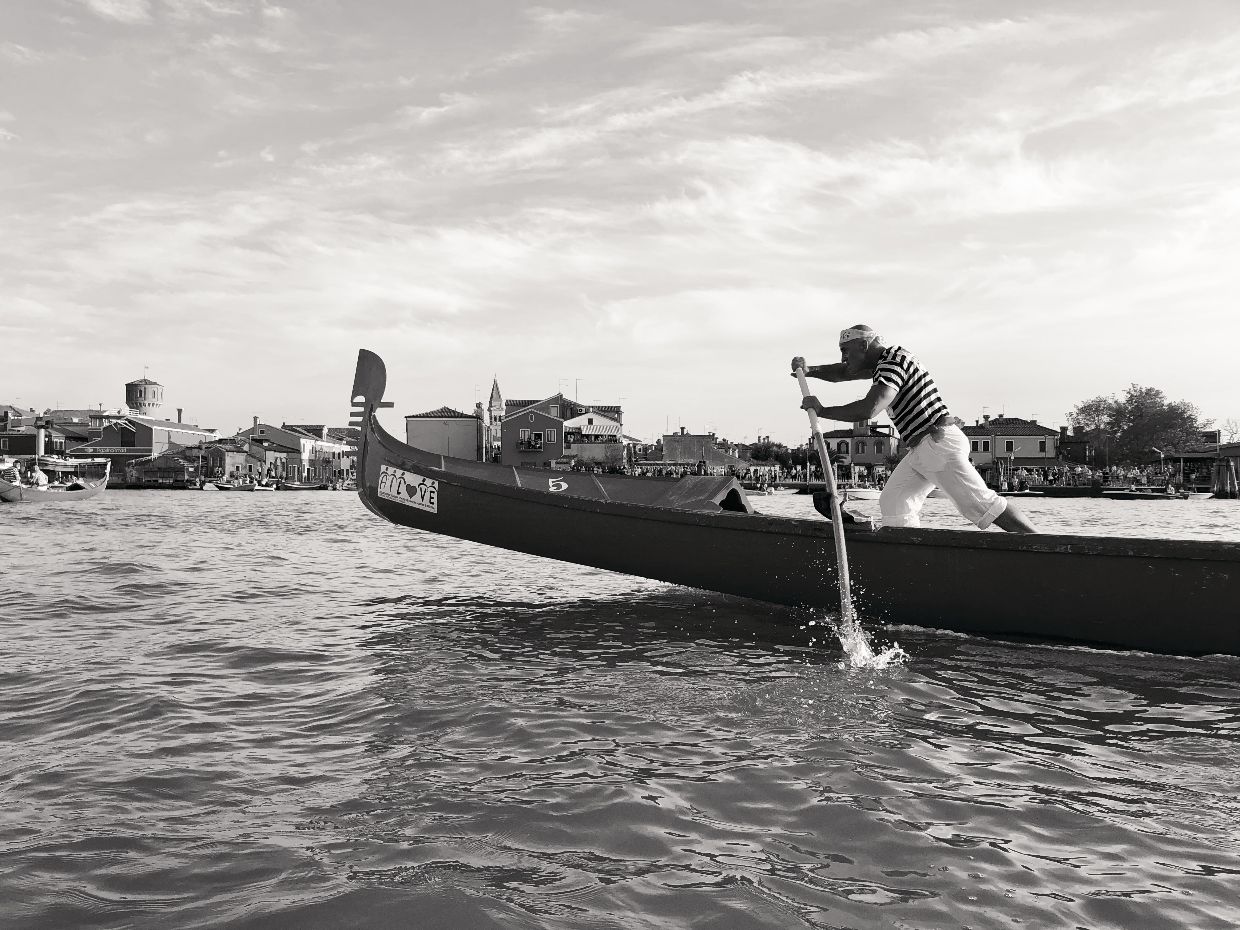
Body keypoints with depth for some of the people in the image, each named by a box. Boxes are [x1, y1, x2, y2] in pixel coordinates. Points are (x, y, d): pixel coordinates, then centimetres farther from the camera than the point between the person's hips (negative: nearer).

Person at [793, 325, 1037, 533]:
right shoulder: (884, 362, 16)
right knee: (892, 503, 2)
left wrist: (821, 410, -19)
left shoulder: (893, 362, -15)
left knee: (981, 504, -9)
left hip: (939, 443, -10)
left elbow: (868, 409, -28)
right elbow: (844, 372, 23)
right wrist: (809, 370, 5)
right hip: (921, 449, 10)